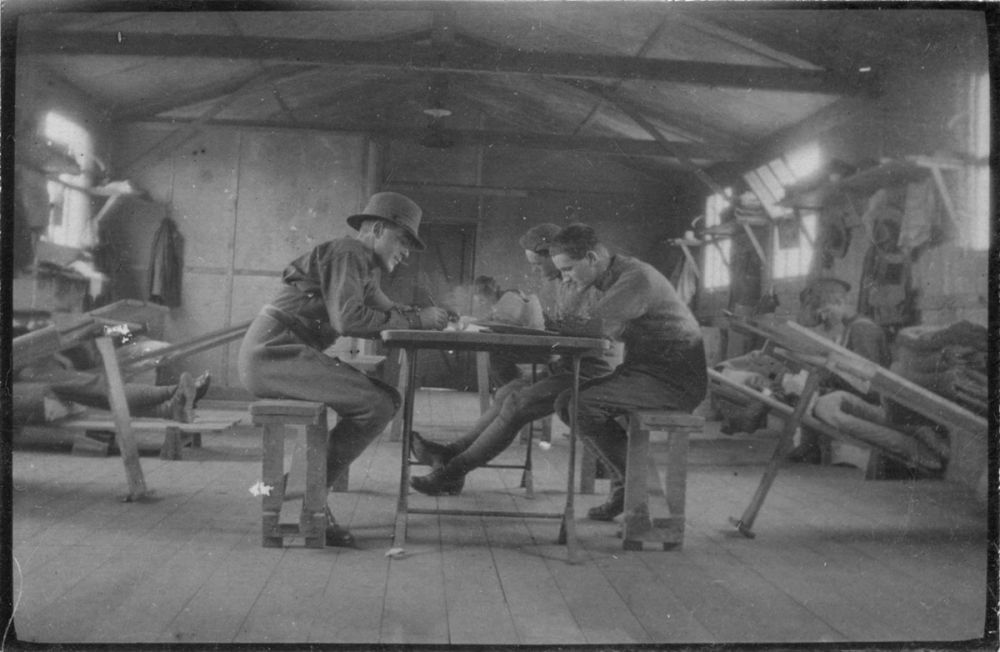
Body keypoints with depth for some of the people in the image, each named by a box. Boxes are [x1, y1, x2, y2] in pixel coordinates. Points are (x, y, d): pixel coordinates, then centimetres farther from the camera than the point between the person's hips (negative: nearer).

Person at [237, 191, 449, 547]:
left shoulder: (366, 268, 23)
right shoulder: (348, 252, -10)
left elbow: (388, 311, 21)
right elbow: (348, 318, -23)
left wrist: (427, 317, 1)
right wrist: (417, 319, -17)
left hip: (285, 355, 10)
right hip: (273, 351, -10)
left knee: (387, 399, 4)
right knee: (376, 405, -20)